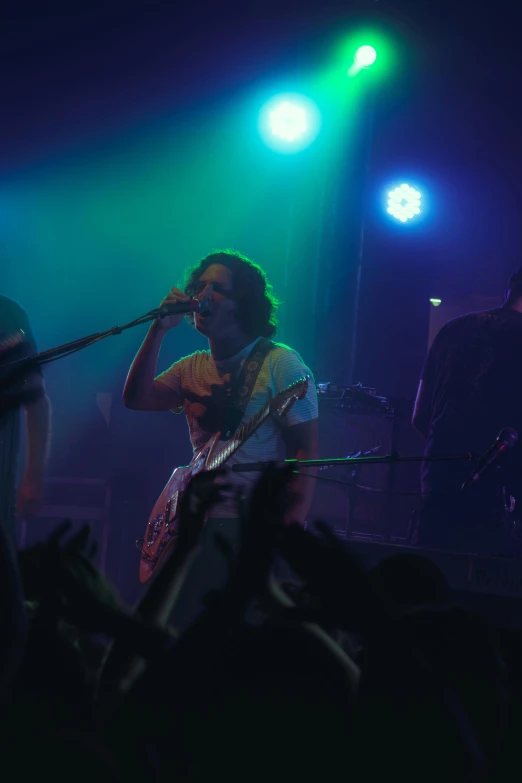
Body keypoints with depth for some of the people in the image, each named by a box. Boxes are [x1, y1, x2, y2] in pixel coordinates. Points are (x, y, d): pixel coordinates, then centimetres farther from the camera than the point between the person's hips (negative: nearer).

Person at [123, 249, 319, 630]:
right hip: (195, 522, 6)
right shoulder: (192, 368, 12)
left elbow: (307, 450, -9)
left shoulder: (280, 364, -7)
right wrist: (159, 330, -8)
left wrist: (292, 528, -19)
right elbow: (136, 398, -1)